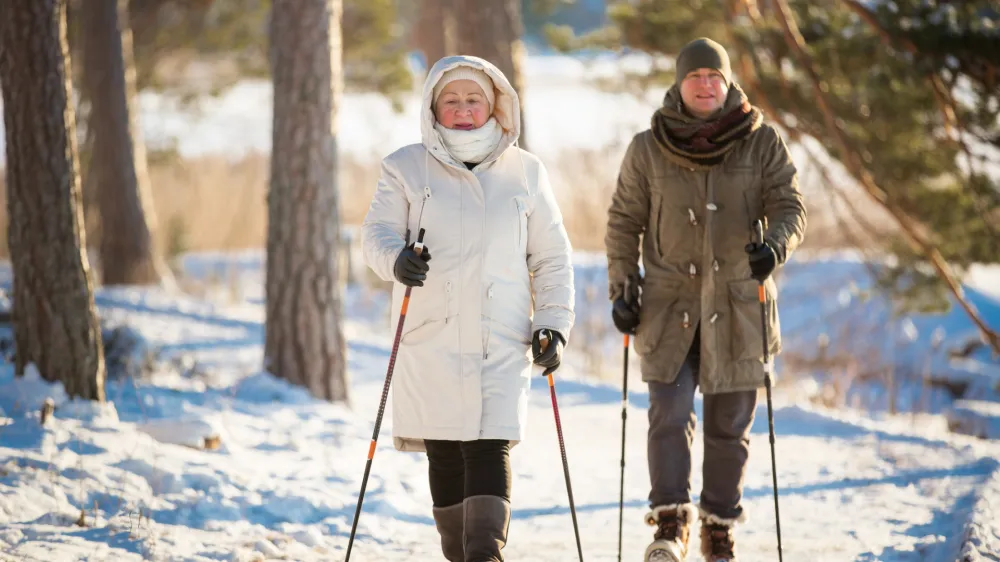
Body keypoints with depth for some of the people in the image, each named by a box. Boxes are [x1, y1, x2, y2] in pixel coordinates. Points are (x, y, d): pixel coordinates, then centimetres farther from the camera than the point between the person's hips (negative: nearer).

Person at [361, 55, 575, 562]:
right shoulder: (407, 168, 7)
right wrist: (396, 259, -24)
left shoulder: (525, 172, 10)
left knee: (490, 448, -13)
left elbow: (551, 258, 13)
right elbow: (378, 231, -1)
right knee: (444, 453, 1)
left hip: (503, 339, 0)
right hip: (431, 336, 0)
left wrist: (554, 324, 2)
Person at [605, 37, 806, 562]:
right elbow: (624, 222, 10)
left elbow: (790, 206, -2)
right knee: (670, 416, -12)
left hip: (738, 306, 0)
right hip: (669, 305, 0)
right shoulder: (647, 149, 3)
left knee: (729, 426, 6)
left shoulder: (762, 143, 0)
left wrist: (776, 244, -24)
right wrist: (622, 286, 1)